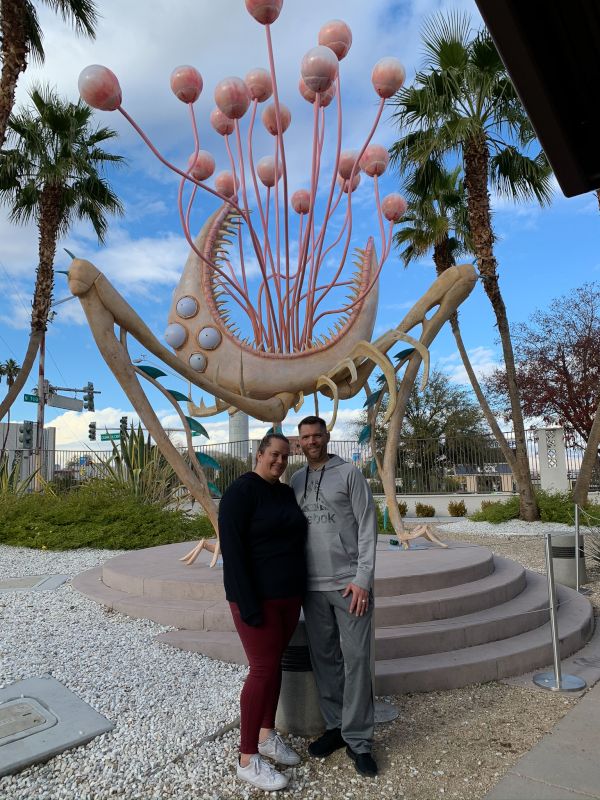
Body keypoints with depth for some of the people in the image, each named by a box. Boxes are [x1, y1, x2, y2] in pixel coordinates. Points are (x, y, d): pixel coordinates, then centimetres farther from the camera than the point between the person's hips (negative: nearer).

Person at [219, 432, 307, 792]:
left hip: (287, 594, 8)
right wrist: (248, 604, -23)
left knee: (275, 664, 17)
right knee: (264, 671, -2)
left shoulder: (287, 493, 8)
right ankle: (248, 759, 14)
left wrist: (300, 592, 15)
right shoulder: (240, 492, -17)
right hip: (257, 596, -8)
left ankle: (267, 735, 34)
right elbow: (232, 549, -21)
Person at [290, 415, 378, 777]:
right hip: (312, 585, 4)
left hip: (349, 583, -4)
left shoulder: (350, 473, -3)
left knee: (356, 659, 1)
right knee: (324, 658, 10)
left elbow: (368, 526, -7)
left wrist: (363, 578, -13)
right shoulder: (296, 480, 10)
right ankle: (335, 726, 26)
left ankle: (358, 739, 14)